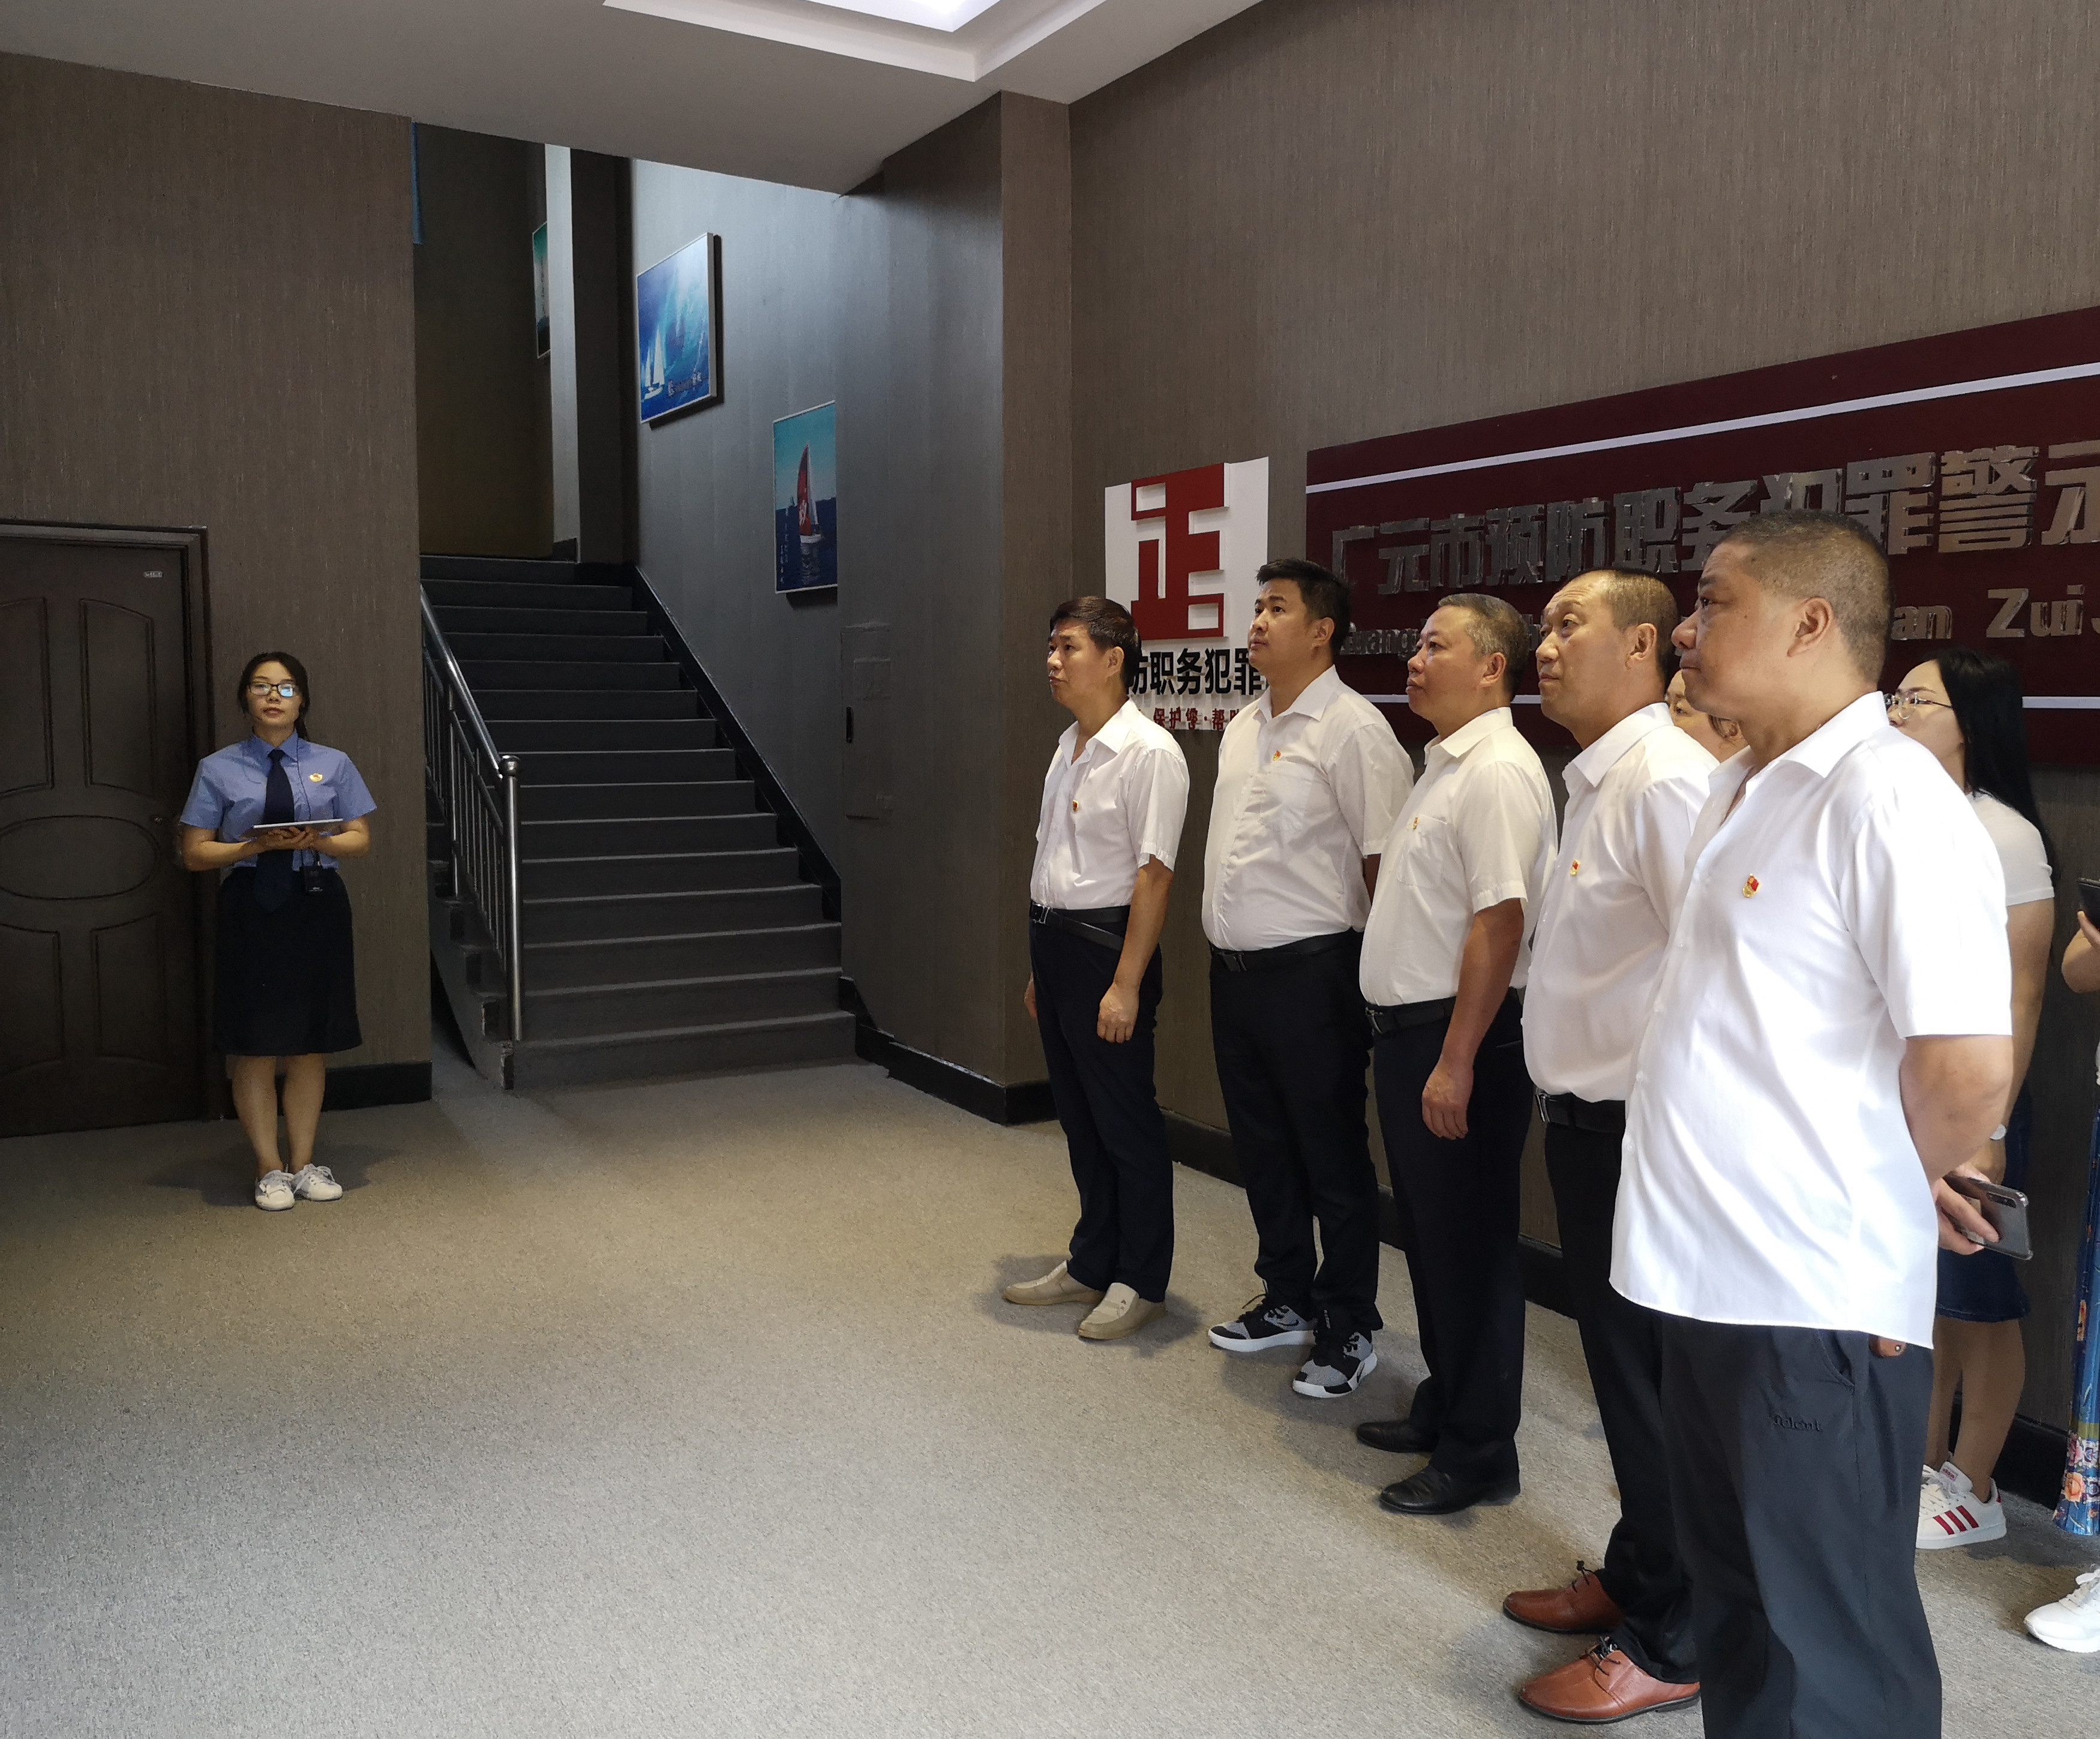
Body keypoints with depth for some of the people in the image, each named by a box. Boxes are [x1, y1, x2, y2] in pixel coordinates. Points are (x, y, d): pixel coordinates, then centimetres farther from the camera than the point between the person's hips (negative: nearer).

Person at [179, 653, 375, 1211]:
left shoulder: (333, 764, 8)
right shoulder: (218, 769, 3)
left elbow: (360, 839, 8)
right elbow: (195, 853, 3)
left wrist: (317, 841, -12)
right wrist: (255, 846, -14)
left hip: (317, 907, 2)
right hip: (251, 909, -1)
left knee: (310, 1044, 8)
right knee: (255, 1047, 2)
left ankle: (304, 1163, 20)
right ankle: (269, 1169, 16)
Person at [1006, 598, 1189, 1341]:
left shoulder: (1148, 753, -14)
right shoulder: (1068, 746, 13)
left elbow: (1154, 875, -19)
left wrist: (1125, 984, -21)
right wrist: (1040, 966, 18)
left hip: (1104, 944, -9)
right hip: (1053, 938, 9)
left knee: (1125, 1119, 3)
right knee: (1077, 1113, 17)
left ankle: (1141, 1282, 17)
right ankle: (1090, 1265, 31)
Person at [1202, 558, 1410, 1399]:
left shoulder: (1352, 730, -13)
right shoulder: (1242, 727, 13)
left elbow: (1384, 863, -15)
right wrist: (1225, 953, 15)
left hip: (1310, 973, -8)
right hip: (1233, 968, 8)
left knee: (1331, 1156, 4)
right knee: (1262, 1147, 18)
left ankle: (1348, 1330, 19)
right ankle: (1288, 1298, 35)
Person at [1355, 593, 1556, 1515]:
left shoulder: (1498, 772, -17)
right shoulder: (1445, 765, 15)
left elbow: (1499, 921, -23)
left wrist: (1456, 1061, -25)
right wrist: (1406, 1043, 19)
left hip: (1457, 1037, -10)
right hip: (1408, 1027, 10)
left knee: (1469, 1245, 1)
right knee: (1429, 1233, 19)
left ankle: (1478, 1452, 14)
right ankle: (1443, 1405, 34)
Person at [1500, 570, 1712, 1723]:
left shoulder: (1665, 778, -19)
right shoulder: (1594, 780, 12)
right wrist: (1572, 1114, 15)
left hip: (1638, 1133, -9)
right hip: (1589, 1121, 9)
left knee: (1652, 1387, 5)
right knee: (1621, 1367, 21)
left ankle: (1669, 1643, 22)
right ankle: (1633, 1577, 39)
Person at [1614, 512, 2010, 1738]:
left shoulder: (1888, 799, -18)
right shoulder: (1745, 789, 10)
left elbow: (1970, 1065, -24)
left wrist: (1898, 1191, -6)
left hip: (1820, 1302, -9)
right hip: (1709, 1273, 9)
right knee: (1734, 1595, 24)